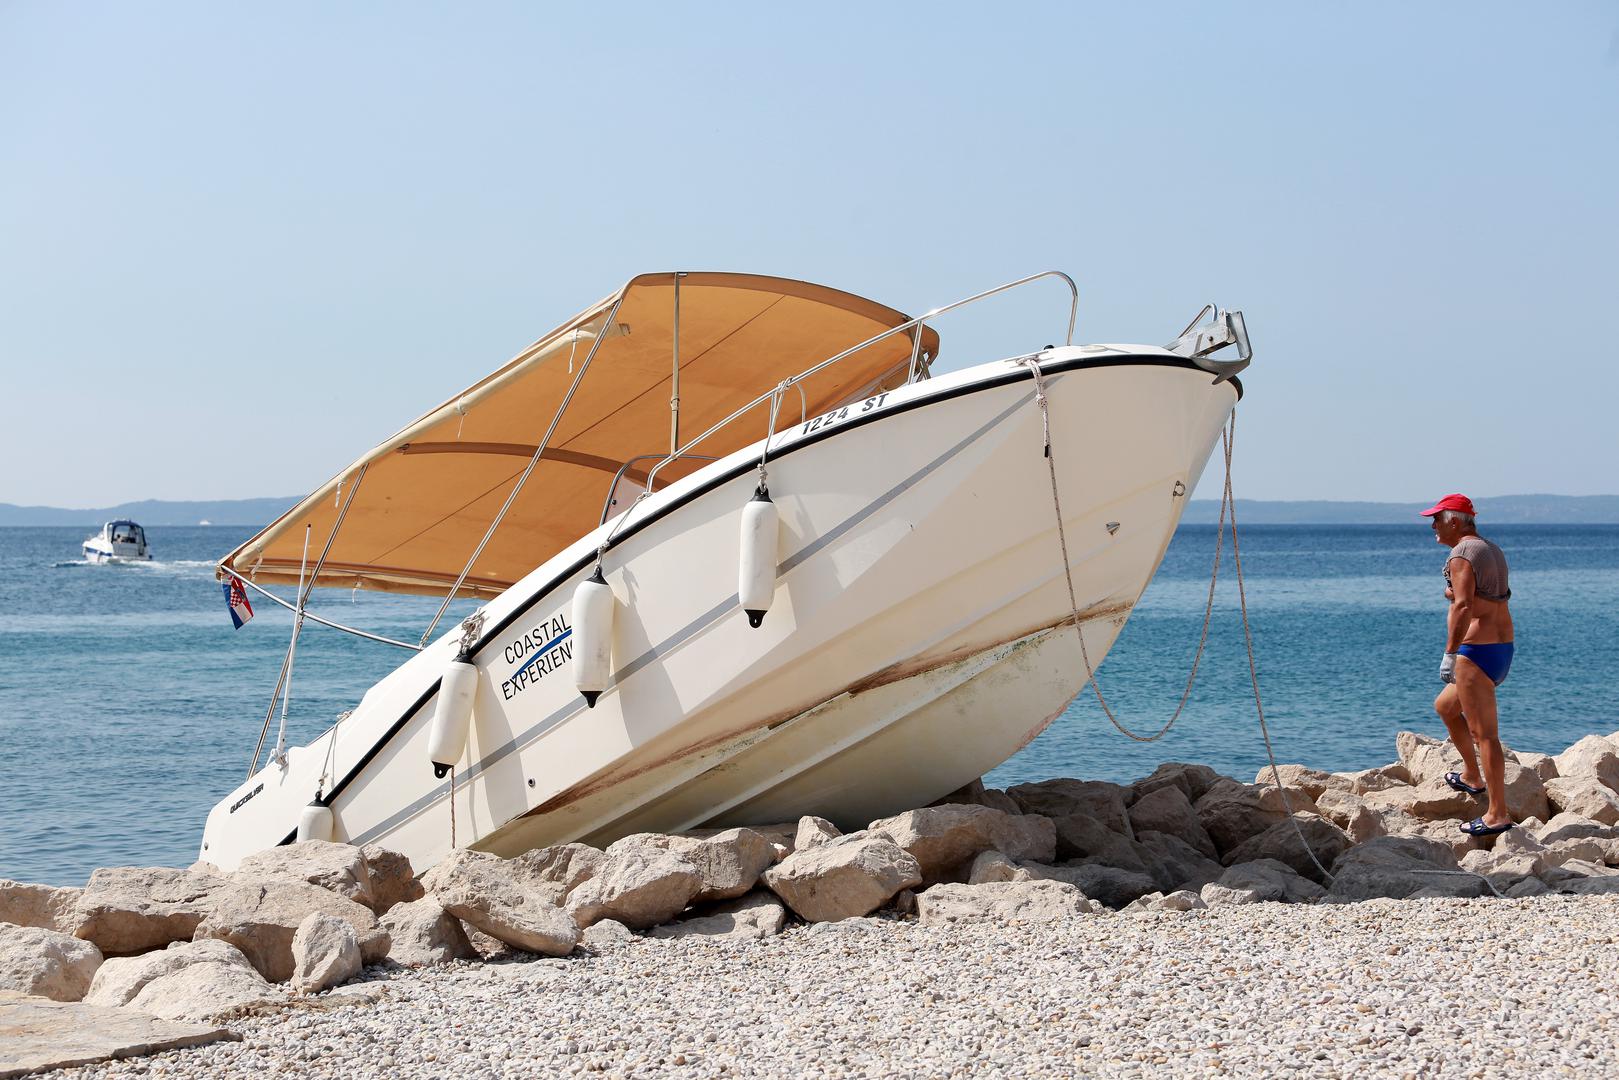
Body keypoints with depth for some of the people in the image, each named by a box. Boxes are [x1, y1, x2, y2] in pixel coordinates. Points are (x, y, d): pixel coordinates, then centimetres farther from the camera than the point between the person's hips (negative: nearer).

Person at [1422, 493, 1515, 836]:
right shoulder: (1493, 551, 18)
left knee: (1484, 734, -8)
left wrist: (1450, 653, -22)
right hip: (1503, 649, 10)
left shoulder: (1462, 554, -13)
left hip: (1476, 650, -10)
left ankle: (1498, 814, -8)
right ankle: (1473, 777, 34)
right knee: (1444, 705, 27)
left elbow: (1463, 606, -23)